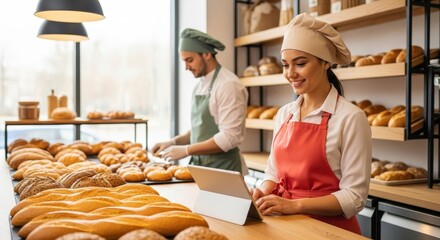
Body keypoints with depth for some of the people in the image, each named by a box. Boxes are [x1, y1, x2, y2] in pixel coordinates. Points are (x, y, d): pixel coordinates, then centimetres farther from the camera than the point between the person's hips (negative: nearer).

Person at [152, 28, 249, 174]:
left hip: (222, 168, -7)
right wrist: (174, 142, 3)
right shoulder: (200, 86, 10)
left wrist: (187, 150, -20)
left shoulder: (228, 85, -15)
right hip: (199, 166, 7)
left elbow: (229, 137, -21)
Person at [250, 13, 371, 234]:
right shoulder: (283, 114, 6)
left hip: (330, 227, -3)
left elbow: (354, 197, -12)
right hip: (286, 222, 4)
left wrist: (294, 205, -21)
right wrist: (262, 193, -7)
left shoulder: (350, 117, -11)